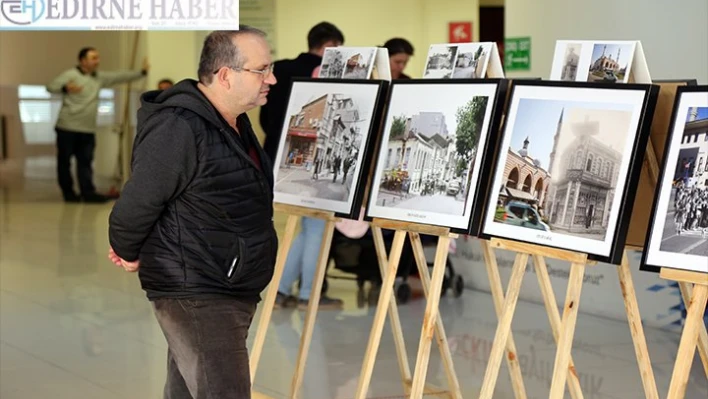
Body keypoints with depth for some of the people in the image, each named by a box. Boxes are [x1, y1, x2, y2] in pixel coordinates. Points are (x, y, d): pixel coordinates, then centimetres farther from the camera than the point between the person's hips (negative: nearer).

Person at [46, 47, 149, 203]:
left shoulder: (99, 77, 13)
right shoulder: (71, 75, -8)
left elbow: (120, 76, 16)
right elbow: (51, 87, -20)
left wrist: (142, 72, 10)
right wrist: (65, 88, -41)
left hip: (88, 130, 5)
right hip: (68, 127, -5)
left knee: (86, 162, 3)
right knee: (65, 161, 2)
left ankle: (88, 193, 1)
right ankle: (68, 192, 10)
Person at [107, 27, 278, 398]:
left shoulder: (236, 123, 12)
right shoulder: (179, 128, -21)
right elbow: (135, 207, -16)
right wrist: (129, 255, -1)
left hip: (232, 290, 10)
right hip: (194, 294, -10)